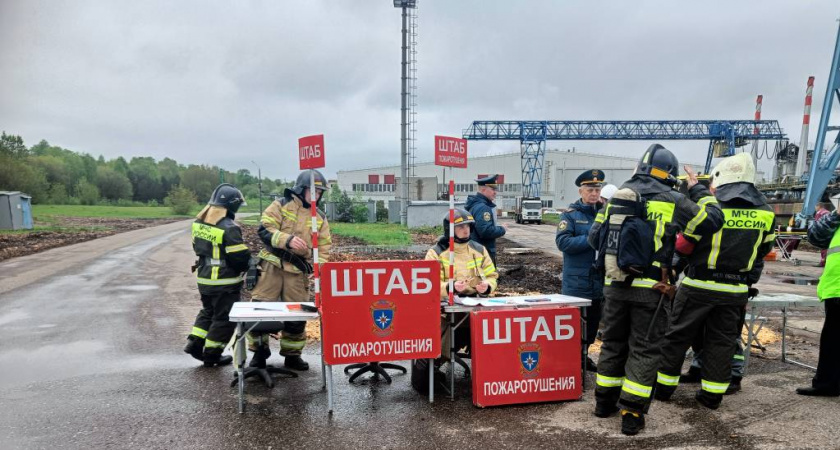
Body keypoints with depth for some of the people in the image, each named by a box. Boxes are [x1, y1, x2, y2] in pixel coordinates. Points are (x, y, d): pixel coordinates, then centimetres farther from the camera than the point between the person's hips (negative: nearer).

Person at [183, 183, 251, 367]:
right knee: (224, 318, 7)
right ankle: (211, 355, 15)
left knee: (208, 311, 27)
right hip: (224, 282, -8)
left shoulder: (199, 222, 3)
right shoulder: (229, 228, -23)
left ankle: (194, 343, 25)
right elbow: (239, 257, -22)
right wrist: (252, 262, -2)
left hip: (204, 278, 8)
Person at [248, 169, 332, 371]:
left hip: (298, 271, 3)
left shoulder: (320, 218, 11)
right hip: (272, 265, -3)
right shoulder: (280, 205, 0)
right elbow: (265, 229, -10)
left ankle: (292, 355, 21)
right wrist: (288, 239, -24)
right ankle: (259, 351, 14)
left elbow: (323, 248, 10)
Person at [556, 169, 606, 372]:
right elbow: (563, 242, -17)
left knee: (593, 321, 17)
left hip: (599, 281, 5)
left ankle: (584, 356, 34)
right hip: (577, 282, -5)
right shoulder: (571, 214, -5)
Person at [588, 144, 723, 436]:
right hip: (651, 288, -4)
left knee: (613, 343, 17)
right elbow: (713, 220, 5)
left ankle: (605, 401, 26)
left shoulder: (617, 196, 8)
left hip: (614, 284, 4)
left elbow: (595, 238, 10)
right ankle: (632, 413, 5)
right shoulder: (673, 200, -5)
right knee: (645, 350, 5)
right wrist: (698, 190, 17)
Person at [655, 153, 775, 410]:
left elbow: (683, 246, -9)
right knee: (722, 342, 13)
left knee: (678, 336, 8)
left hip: (699, 286, -4)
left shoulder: (709, 206, -14)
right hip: (736, 290, 4)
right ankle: (712, 395, 18)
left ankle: (663, 387, 16)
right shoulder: (766, 212, 1)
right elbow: (764, 249, 14)